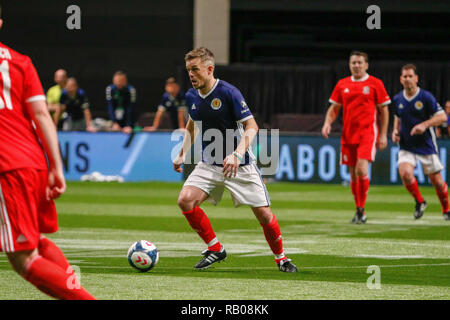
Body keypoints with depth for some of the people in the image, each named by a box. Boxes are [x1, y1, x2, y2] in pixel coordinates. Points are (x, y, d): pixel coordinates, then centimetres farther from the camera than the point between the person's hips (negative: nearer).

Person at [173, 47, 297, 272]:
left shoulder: (228, 92, -17)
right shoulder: (191, 96, 2)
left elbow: (251, 126, -17)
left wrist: (237, 155, -30)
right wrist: (182, 154, 15)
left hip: (240, 166, -5)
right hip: (209, 164, 5)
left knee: (263, 213, -4)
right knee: (185, 199, -18)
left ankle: (281, 257, 21)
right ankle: (215, 249, -2)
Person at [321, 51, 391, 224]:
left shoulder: (375, 83, 2)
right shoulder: (342, 84, 11)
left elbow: (384, 110, 5)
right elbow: (334, 108, 17)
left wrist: (383, 135, -1)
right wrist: (327, 123, -2)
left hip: (368, 132, -4)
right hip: (348, 134, 4)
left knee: (362, 169, -19)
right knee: (353, 174, 7)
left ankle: (361, 210, -12)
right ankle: (359, 211, 19)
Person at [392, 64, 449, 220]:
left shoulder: (426, 97, -10)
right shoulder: (398, 99, 4)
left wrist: (424, 125, -23)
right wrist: (396, 131, 3)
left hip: (426, 145, -3)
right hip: (406, 147, 3)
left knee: (436, 180, 2)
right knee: (405, 172, -22)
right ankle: (419, 202, 3)